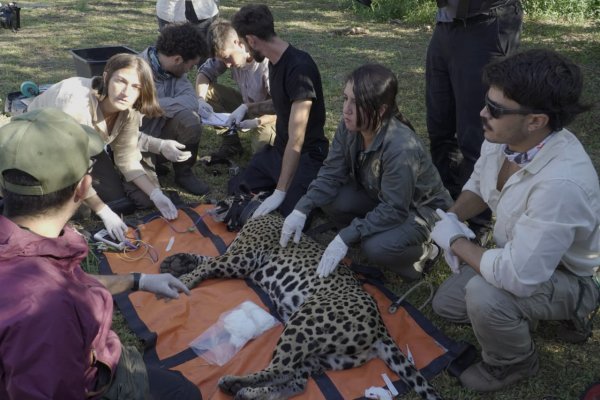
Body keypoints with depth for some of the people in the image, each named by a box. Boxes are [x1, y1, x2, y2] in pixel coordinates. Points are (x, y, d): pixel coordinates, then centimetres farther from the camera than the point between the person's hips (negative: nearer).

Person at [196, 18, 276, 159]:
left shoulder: (268, 62, -32)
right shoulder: (227, 52, -13)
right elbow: (205, 72, -3)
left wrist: (256, 122, -47)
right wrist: (200, 99, -22)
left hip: (268, 114, -6)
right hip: (247, 106, 6)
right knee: (208, 91, -11)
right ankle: (231, 141, -1)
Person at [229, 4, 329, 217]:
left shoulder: (300, 68, -27)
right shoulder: (274, 61, 3)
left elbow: (296, 140, -30)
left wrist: (280, 192, -30)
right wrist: (247, 108, 16)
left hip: (307, 156, -8)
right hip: (278, 149, 9)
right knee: (236, 190, 7)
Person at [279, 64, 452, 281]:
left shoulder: (401, 148, -38)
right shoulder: (349, 127, -18)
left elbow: (394, 210, -32)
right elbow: (331, 173, -11)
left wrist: (346, 237, -35)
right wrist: (302, 209, -24)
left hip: (420, 208, -6)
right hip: (379, 197, 7)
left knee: (377, 247, -32)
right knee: (329, 198, -17)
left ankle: (421, 251, 1)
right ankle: (362, 237, 7)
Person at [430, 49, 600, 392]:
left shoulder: (561, 183, -42)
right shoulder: (503, 138, -18)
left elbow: (517, 276, -41)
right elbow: (478, 183, 4)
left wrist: (456, 241, -25)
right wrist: (450, 219, -15)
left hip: (564, 277, -7)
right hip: (520, 255, 8)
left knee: (484, 294, -33)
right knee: (446, 304, 12)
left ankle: (515, 363, 0)